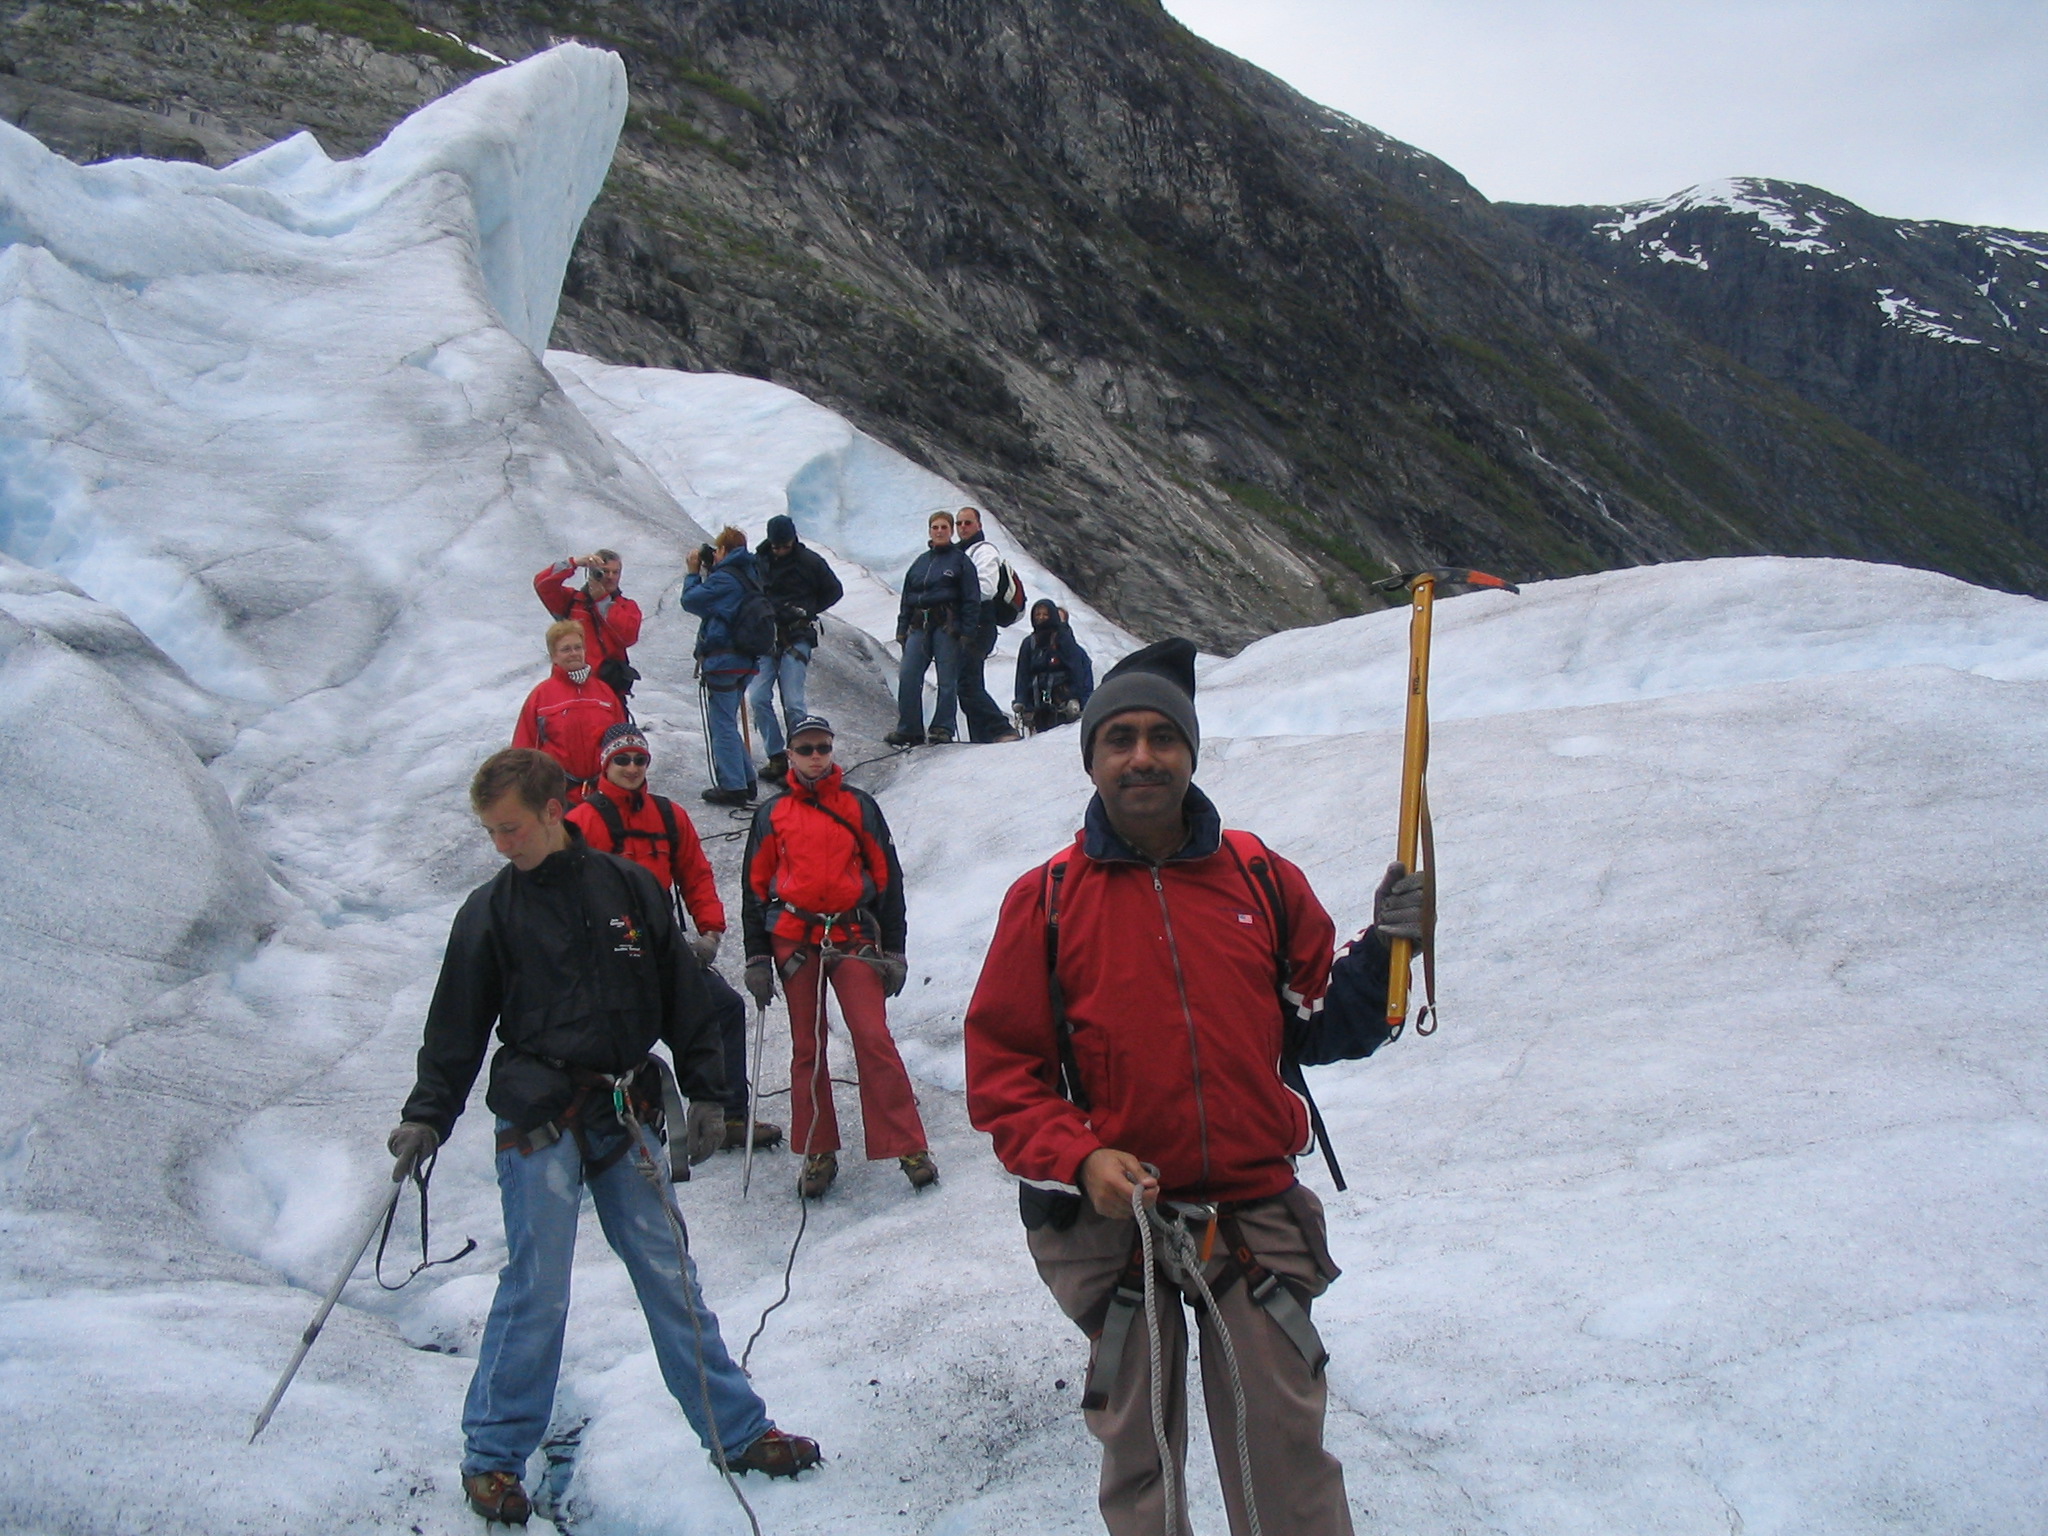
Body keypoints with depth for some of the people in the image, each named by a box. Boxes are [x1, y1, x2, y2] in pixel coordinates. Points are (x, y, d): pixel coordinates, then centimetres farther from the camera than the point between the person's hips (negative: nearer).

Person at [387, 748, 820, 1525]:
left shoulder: (630, 889, 4)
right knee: (536, 1287, -2)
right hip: (539, 1117, -2)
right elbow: (456, 1025, 3)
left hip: (625, 1114, 2)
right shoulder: (490, 912, 1)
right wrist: (427, 1116, -5)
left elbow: (683, 999, 8)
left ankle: (738, 1431, 17)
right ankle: (492, 1456, 14)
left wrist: (705, 1092, 5)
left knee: (670, 1275, 8)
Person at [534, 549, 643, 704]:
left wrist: (603, 600, -7)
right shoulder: (573, 600, 10)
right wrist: (574, 563, -14)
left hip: (612, 689, 1)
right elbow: (542, 584, -5)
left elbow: (628, 635, -8)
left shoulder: (627, 607, 11)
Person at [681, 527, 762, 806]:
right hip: (746, 660, 9)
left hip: (722, 660, -9)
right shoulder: (750, 576, 12)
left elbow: (690, 600, -11)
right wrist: (707, 572, 13)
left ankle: (732, 786, -2)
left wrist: (694, 573, 2)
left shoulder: (723, 578, -17)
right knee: (728, 722, 19)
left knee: (723, 725, -3)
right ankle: (746, 780, 20)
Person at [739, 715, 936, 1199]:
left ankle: (907, 1146, -6)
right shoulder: (772, 814, 10)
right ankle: (817, 1153, 13)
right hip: (793, 940, 2)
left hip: (852, 937, -1)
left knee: (873, 1038, -11)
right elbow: (756, 886, 11)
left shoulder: (858, 806, 7)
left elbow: (887, 877, 9)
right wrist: (756, 958, 6)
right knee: (806, 1047, 4)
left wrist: (893, 950, 4)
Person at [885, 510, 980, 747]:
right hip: (919, 626, 4)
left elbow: (971, 600, 0)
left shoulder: (960, 560, 5)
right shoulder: (920, 562, 19)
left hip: (947, 626, -4)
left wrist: (967, 632, -9)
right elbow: (906, 598, 20)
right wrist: (902, 629, 12)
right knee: (907, 677, -6)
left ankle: (942, 728, 2)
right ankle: (908, 730, -3)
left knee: (947, 680, -3)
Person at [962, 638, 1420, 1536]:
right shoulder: (1047, 900, -2)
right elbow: (1001, 1067, -2)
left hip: (1256, 1216, 1)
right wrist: (1079, 1159, -16)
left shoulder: (1261, 879, 4)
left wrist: (1380, 952, -9)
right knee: (1138, 1453, 12)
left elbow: (1323, 1026, 9)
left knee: (1284, 1445, 5)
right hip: (1114, 1221, -1)